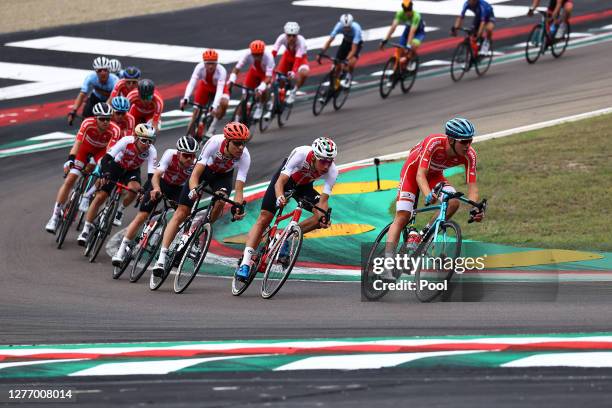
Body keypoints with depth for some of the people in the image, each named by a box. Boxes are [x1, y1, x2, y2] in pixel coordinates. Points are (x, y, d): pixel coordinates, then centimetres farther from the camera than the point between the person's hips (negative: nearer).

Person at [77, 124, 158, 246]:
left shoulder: (151, 151, -29)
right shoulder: (127, 141, -34)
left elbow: (151, 175, -34)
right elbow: (107, 157, -40)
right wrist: (104, 174, -56)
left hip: (132, 171, 1)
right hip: (116, 166, -1)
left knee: (134, 188, -31)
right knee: (100, 197, -11)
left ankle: (120, 210, -1)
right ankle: (85, 231, -3)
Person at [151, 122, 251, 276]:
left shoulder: (244, 156, -32)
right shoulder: (214, 143, -36)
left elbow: (239, 189, -34)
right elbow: (195, 174, -38)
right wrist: (194, 190, -57)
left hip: (223, 175, 1)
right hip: (204, 169, -1)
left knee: (221, 200, -32)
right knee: (181, 214, -10)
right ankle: (161, 259, -12)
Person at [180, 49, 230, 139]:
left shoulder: (221, 71, -38)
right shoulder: (200, 68, -33)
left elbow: (220, 89, -46)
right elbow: (191, 83, -41)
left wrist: (214, 106, -59)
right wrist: (185, 99, -56)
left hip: (218, 88, -2)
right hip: (205, 87, 2)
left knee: (224, 103, -31)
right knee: (196, 111, -6)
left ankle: (211, 130, -16)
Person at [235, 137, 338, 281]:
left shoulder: (332, 171, -30)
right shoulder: (301, 154, -38)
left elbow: (323, 200, -30)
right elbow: (280, 182, -39)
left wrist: (324, 218, -50)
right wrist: (279, 197, -59)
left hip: (303, 187, 3)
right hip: (285, 179, -3)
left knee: (321, 217, -19)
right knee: (264, 219, -13)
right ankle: (245, 263, -13)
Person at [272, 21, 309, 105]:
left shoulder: (301, 41, -37)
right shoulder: (282, 38, -31)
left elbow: (298, 59, -43)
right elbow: (273, 53, -38)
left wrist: (293, 72, -58)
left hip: (300, 57, -3)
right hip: (288, 56, 3)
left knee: (304, 73, -32)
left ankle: (293, 92, -8)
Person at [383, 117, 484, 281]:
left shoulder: (469, 155, -26)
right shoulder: (434, 143, -38)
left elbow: (472, 186, -27)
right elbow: (420, 175, -42)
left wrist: (475, 208, -46)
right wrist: (428, 195, -61)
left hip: (434, 175, 4)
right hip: (413, 170, -4)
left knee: (453, 203, -23)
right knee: (402, 217, -16)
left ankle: (421, 236, -6)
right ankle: (387, 266, -20)